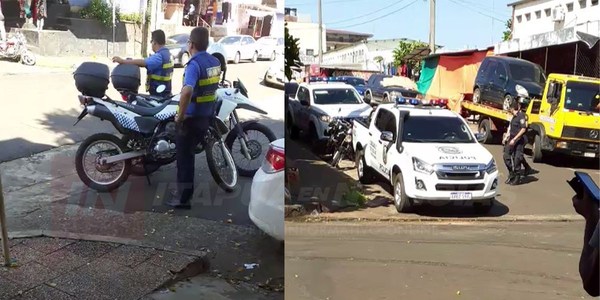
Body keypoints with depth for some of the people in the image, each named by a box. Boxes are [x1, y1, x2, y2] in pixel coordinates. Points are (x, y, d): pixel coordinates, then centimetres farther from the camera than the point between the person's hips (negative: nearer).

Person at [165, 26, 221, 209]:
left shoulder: (194, 64, -22)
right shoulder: (215, 62, 5)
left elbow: (187, 92, -36)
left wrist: (180, 115, -25)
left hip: (191, 118, -8)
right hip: (207, 116, 8)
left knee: (184, 156, 3)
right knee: (189, 153, 21)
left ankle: (182, 198, 10)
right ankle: (186, 189, 32)